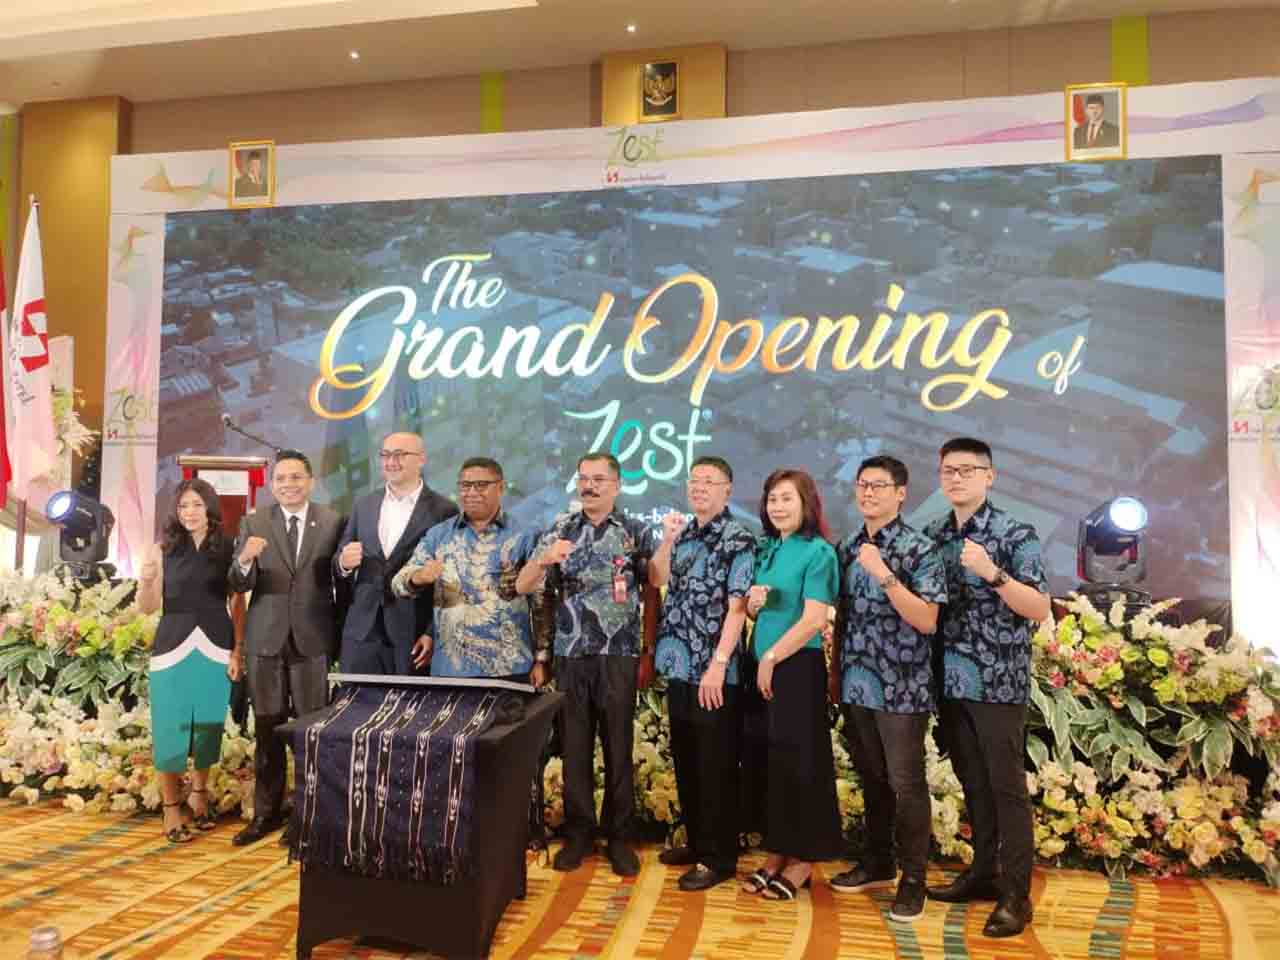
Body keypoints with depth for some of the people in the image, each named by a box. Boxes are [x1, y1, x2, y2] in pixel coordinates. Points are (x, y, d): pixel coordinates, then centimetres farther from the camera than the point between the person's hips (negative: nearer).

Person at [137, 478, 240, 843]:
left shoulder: (228, 550, 1)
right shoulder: (163, 549, 2)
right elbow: (148, 607, 4)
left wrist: (238, 651, -4)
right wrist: (145, 580, -17)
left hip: (215, 648, 1)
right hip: (173, 647, 0)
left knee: (208, 727, 10)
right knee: (170, 729, 1)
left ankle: (199, 796, 29)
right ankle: (171, 808, 14)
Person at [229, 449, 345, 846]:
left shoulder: (333, 522, -1)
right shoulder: (253, 523, 1)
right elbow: (238, 586, -4)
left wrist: (343, 635, -6)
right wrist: (245, 559, -24)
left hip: (314, 638, -1)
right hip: (265, 638, 2)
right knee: (267, 730, 11)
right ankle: (266, 812, 23)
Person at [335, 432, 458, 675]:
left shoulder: (444, 511, -4)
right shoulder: (363, 506, 10)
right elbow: (340, 562, 14)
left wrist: (434, 633, -11)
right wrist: (343, 562, -9)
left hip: (413, 633, -4)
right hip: (361, 630, 4)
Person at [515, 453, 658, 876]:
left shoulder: (636, 532, 2)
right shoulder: (560, 529, 5)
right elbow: (522, 587, -1)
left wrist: (648, 651, 0)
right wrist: (543, 559, -21)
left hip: (619, 656, -1)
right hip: (570, 655, 2)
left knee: (618, 747, 6)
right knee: (575, 747, 8)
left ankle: (619, 836, 18)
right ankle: (578, 833, 21)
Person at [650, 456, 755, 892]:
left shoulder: (738, 539, -9)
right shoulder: (684, 534, 12)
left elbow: (737, 607, -15)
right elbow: (657, 580, 8)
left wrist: (718, 665, -19)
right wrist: (667, 539, -3)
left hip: (714, 671, -7)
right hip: (680, 666, 7)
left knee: (716, 767, 1)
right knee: (685, 761, 16)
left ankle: (719, 856, 12)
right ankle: (697, 842, 30)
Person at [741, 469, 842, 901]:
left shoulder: (818, 552, -9)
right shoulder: (767, 549, 11)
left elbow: (813, 621, -17)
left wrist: (771, 658, -14)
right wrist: (754, 601, -5)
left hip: (798, 666, -7)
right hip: (762, 665, 7)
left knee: (800, 761, 2)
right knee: (770, 759, 12)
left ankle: (803, 860, 15)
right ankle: (776, 853, 23)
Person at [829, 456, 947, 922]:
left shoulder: (920, 549, -9)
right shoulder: (846, 548, 8)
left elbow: (927, 621, -16)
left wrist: (885, 575, -23)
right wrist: (836, 673, 13)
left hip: (902, 687, -5)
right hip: (856, 685, 5)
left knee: (905, 783, 3)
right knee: (870, 778, 17)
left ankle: (913, 878, 16)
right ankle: (877, 862, 32)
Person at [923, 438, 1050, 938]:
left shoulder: (1016, 535, -8)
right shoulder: (932, 535, 8)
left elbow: (1040, 610, -12)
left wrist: (991, 573, -24)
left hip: (999, 683, -5)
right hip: (950, 680, 5)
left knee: (1006, 786, 2)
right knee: (972, 783, 16)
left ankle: (1015, 893, 12)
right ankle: (983, 870, 30)